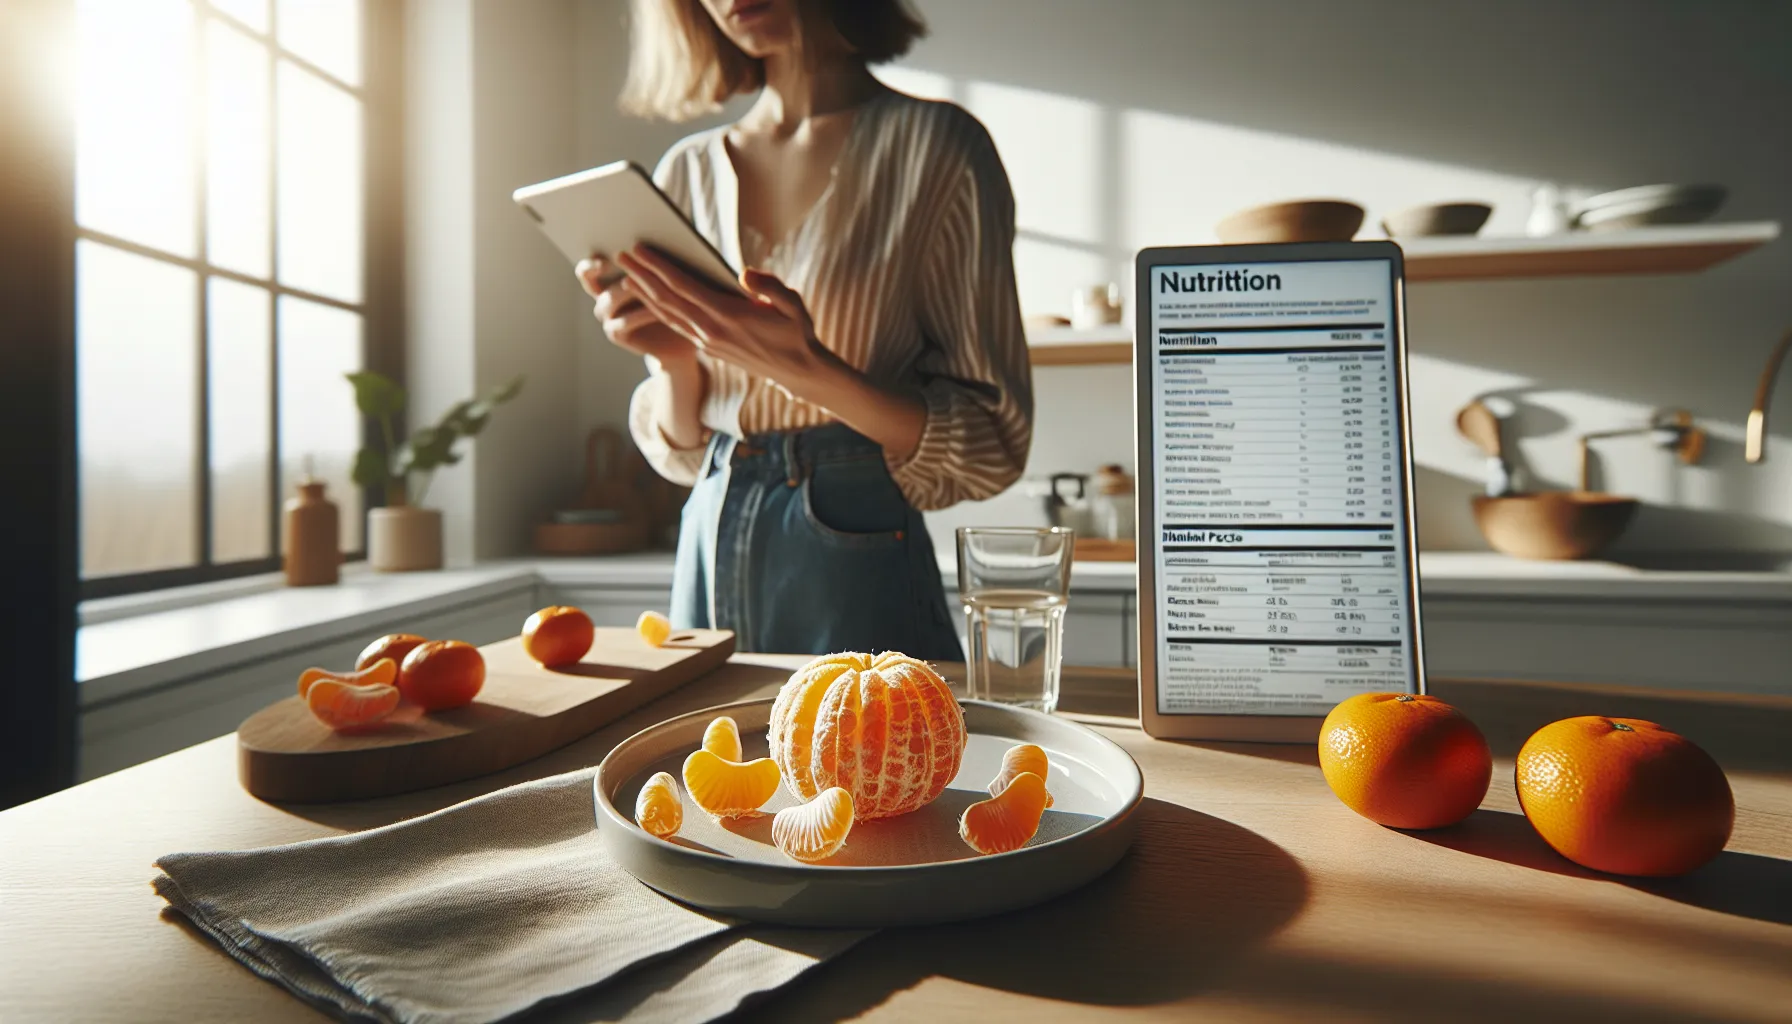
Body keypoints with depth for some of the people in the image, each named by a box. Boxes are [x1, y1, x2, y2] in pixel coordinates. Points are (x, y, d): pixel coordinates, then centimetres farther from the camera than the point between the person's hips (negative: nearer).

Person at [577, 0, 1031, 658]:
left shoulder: (934, 145, -6)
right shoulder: (686, 172, 7)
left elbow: (993, 447, -10)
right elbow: (680, 453, 12)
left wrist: (805, 366, -21)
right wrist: (675, 361, -9)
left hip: (862, 576, -4)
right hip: (709, 553, 5)